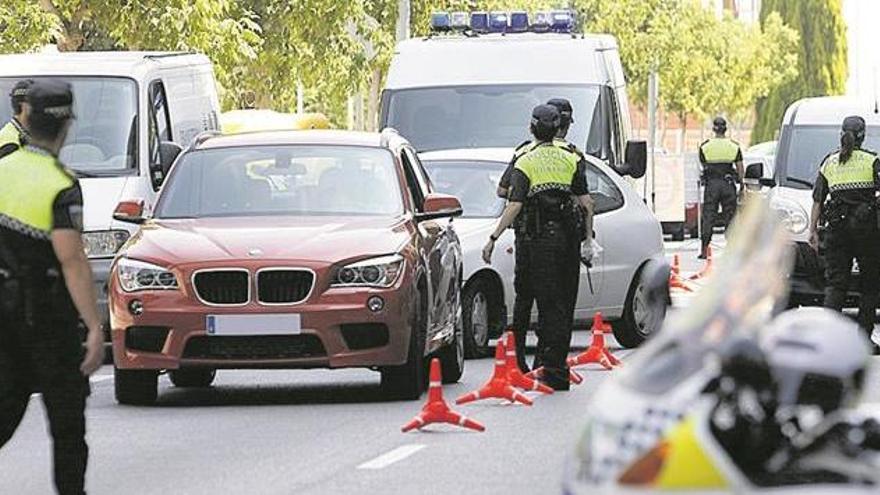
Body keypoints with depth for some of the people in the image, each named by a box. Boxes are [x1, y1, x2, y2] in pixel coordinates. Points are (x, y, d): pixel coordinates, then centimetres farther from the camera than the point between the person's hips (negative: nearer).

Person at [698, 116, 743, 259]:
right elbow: (740, 167, 0)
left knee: (708, 217, 2)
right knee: (729, 217, 7)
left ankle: (704, 250, -2)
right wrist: (741, 183, 11)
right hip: (728, 183, 1)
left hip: (711, 183, -1)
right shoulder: (734, 146, 1)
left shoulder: (705, 146, -1)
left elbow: (703, 165, 6)